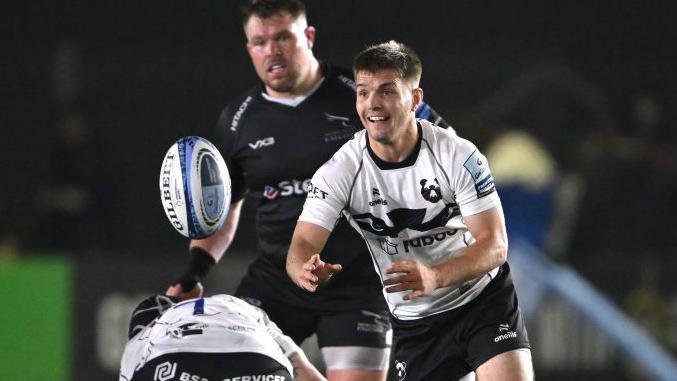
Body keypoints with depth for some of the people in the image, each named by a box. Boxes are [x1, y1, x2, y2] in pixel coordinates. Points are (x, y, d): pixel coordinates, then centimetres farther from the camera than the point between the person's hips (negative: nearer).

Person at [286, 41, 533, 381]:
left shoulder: (458, 155, -18)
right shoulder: (339, 173, -14)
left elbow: (495, 244, -19)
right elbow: (302, 247, -20)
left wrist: (434, 276, -39)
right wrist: (308, 271, -47)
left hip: (484, 298, -2)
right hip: (413, 323, 2)